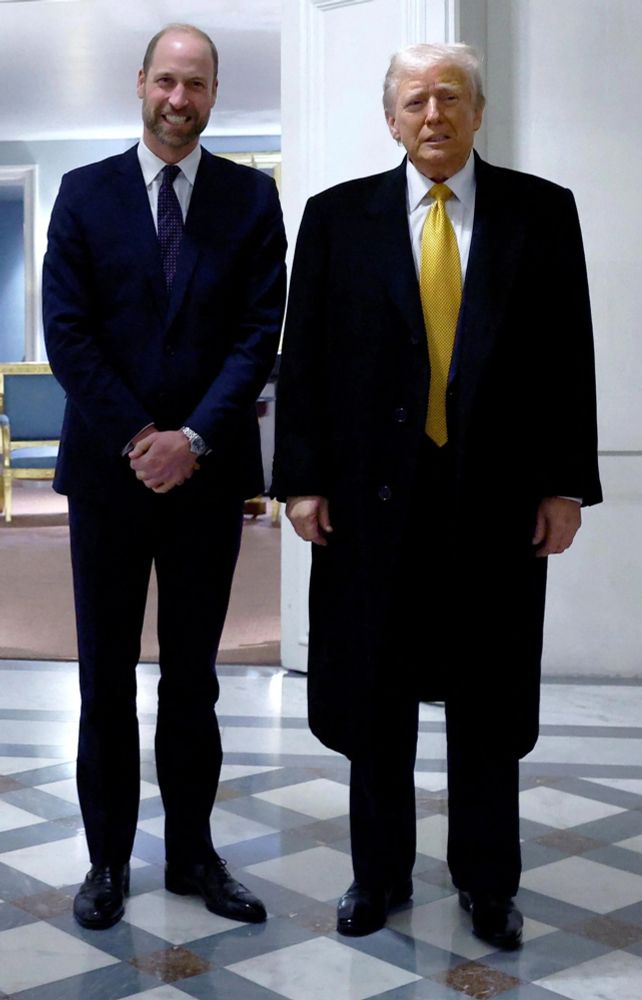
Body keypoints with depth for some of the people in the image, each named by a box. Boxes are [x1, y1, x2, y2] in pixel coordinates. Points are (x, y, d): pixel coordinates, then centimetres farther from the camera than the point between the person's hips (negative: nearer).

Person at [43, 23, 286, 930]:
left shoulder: (251, 198, 4)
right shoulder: (85, 194, 3)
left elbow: (260, 331, -3)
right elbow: (68, 331, -3)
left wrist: (194, 437, -13)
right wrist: (137, 438, -11)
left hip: (206, 469, 0)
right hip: (109, 468, 0)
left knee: (193, 677, 9)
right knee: (106, 676, 7)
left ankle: (193, 854, 21)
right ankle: (108, 858, 19)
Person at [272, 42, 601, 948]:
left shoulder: (542, 212, 3)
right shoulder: (338, 216, 3)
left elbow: (568, 355, 2)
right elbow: (304, 357, 2)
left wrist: (566, 484, -2)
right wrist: (302, 480, -3)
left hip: (498, 495, 0)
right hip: (375, 490, 1)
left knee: (489, 699, 11)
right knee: (375, 695, 10)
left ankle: (487, 881, 27)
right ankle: (380, 871, 28)